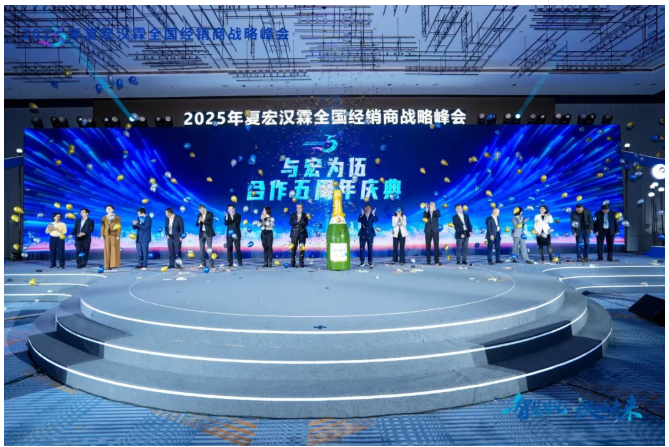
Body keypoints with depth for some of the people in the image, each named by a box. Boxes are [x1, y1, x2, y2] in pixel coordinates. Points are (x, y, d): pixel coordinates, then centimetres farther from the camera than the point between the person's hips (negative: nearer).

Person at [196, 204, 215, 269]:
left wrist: (203, 221, -23)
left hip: (208, 233, -4)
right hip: (202, 233, 4)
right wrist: (199, 221, -17)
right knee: (202, 249, 3)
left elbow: (211, 223, -13)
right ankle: (203, 263, 8)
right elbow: (197, 224, 5)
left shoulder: (210, 214, -5)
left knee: (209, 248, -7)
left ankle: (211, 263, -4)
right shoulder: (199, 215, 8)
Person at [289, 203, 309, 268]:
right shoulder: (293, 215, 10)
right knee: (293, 248, 0)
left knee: (302, 248, -3)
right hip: (294, 234, 0)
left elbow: (306, 223, -3)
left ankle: (301, 263, 1)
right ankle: (292, 262, 7)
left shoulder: (305, 215, 9)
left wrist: (299, 221, -18)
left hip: (302, 234, 0)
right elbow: (291, 223, -2)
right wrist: (296, 222, -18)